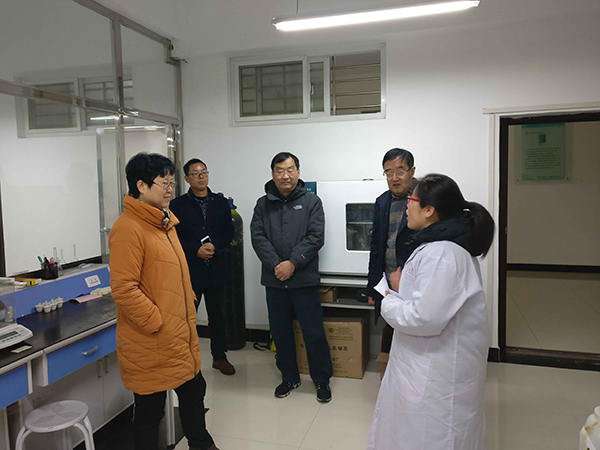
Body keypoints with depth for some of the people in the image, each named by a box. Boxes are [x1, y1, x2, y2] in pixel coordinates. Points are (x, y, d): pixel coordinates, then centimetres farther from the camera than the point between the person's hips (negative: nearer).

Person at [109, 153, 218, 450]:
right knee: (150, 409, 10)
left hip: (180, 337, 9)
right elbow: (124, 289, -24)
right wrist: (157, 322, -19)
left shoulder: (164, 222, 11)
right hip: (150, 344, -9)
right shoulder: (128, 228, -20)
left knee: (193, 391, 23)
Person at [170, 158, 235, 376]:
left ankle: (219, 356, 25)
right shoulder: (178, 205, 1)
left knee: (217, 315, 12)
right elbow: (175, 237, -5)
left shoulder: (221, 203, 9)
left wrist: (214, 246, -13)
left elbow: (229, 232, 4)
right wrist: (196, 251, -16)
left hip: (216, 268, 3)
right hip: (189, 269, -2)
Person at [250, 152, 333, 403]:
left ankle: (322, 380, 24)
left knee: (314, 333, 3)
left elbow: (315, 237, -8)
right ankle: (289, 378, 33)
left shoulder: (311, 202, 1)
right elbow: (258, 237, -2)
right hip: (274, 280, 3)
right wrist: (275, 265, -15)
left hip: (304, 279, -3)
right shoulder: (263, 204, 8)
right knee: (280, 332, 14)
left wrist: (292, 263, -17)